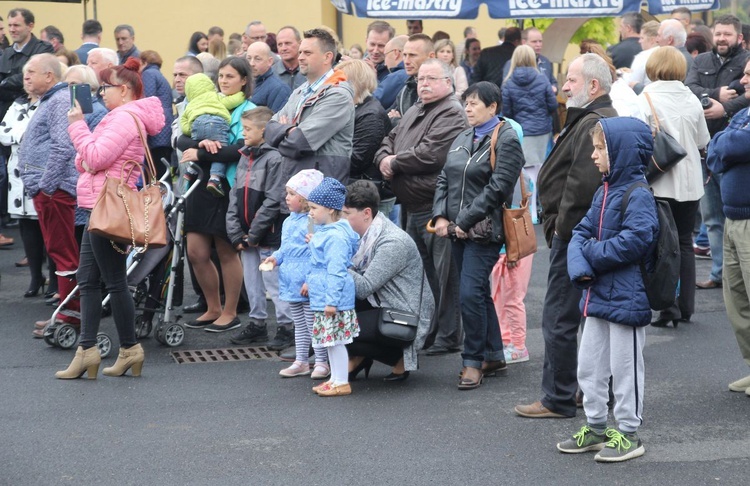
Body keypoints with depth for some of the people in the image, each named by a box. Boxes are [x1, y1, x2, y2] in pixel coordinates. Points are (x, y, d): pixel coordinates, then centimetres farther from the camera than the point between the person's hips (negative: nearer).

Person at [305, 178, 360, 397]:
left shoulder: (335, 237, -21)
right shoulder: (324, 232, 12)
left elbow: (336, 272, -24)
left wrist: (332, 300, -24)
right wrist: (309, 282, 29)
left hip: (333, 299, -10)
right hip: (321, 297, 10)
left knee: (334, 340, -3)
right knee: (330, 341, 16)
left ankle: (342, 383, 5)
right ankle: (335, 378, 25)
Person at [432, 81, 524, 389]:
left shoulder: (505, 139, -8)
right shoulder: (462, 139, 17)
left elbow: (498, 188, -16)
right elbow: (444, 180, 16)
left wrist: (465, 220, -17)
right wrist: (440, 216, 0)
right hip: (457, 232, 8)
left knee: (471, 294, -13)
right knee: (479, 293, 12)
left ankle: (473, 361, -3)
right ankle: (494, 357, 21)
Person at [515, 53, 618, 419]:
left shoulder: (592, 125, -18)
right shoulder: (604, 119, 18)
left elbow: (582, 183, -27)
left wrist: (562, 226, -16)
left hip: (575, 234, -11)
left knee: (559, 319, -5)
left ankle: (558, 399, 1)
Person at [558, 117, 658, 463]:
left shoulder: (637, 195, -16)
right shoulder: (604, 191, 11)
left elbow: (634, 241, -27)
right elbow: (581, 232, 9)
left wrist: (591, 253, -16)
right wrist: (578, 266, -10)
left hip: (626, 298, -9)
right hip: (598, 294, 9)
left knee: (624, 368, 2)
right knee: (589, 366, 15)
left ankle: (628, 434, 14)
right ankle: (595, 428, 28)